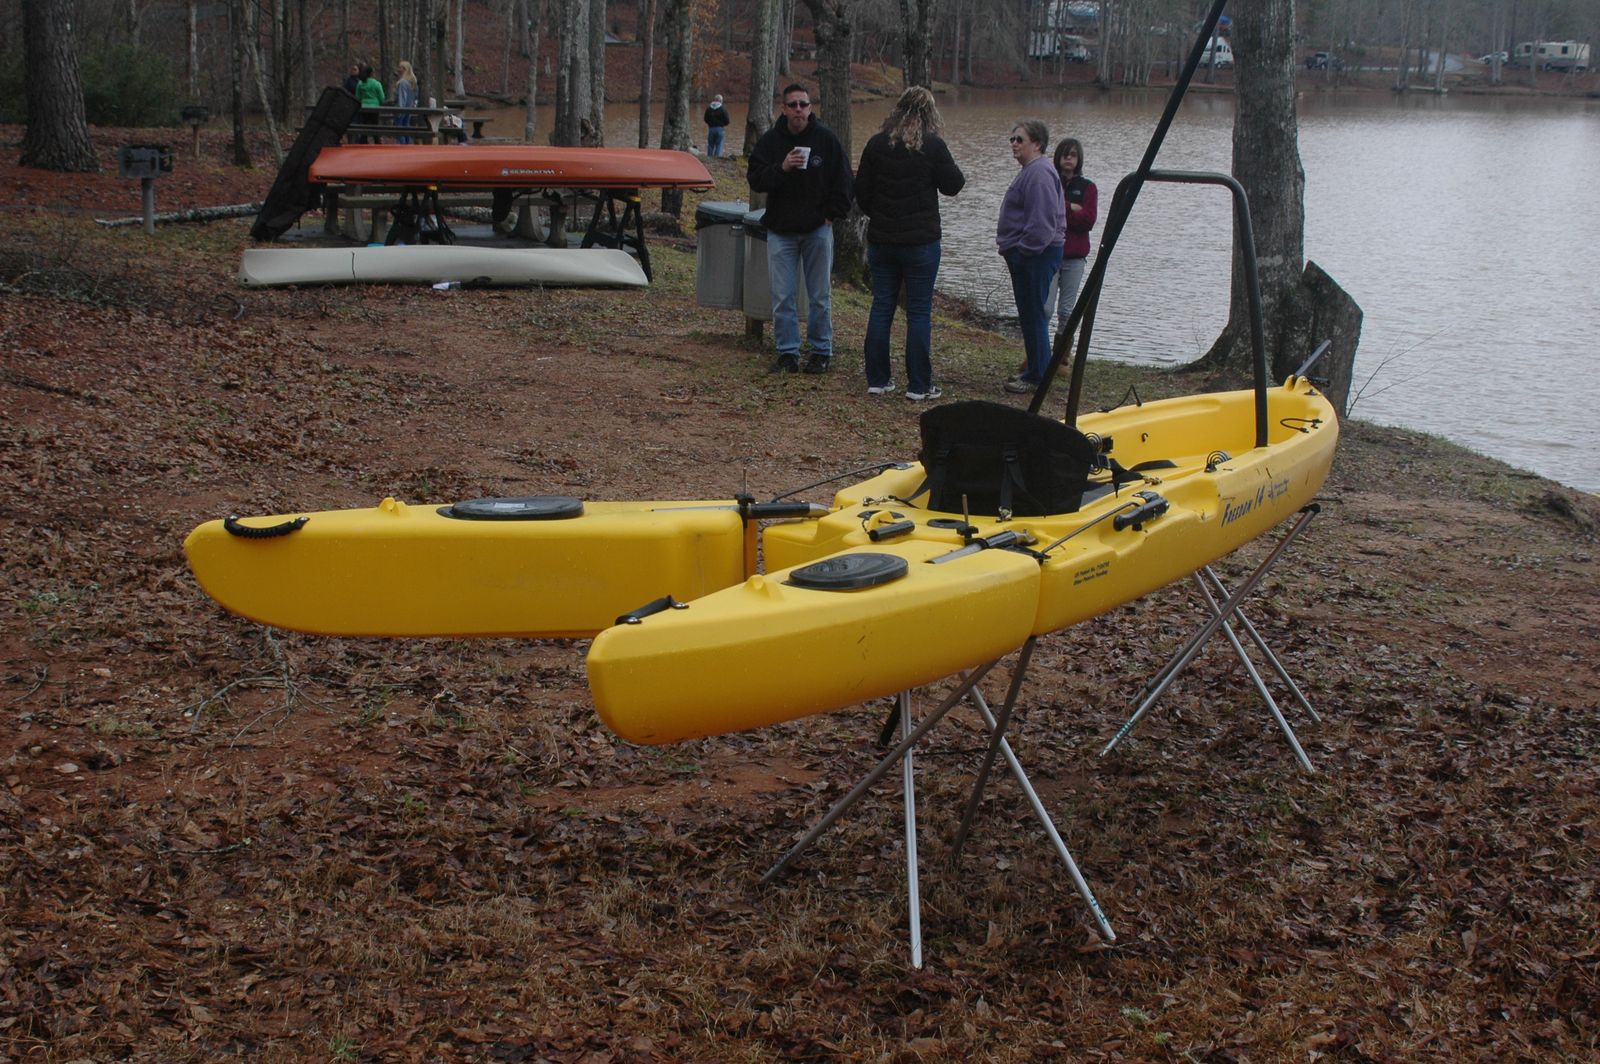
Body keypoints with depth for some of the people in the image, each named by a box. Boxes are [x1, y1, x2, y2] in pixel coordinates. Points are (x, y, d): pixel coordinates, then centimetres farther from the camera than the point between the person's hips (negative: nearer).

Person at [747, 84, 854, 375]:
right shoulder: (770, 140, 0)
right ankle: (787, 352, 10)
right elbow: (755, 179, -5)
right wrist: (781, 168, -21)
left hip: (818, 229, -1)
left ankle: (822, 351, 16)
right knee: (782, 297, 1)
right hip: (780, 230, 1)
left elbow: (843, 180, 4)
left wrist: (832, 214, -3)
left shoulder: (826, 139, -2)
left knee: (820, 296, 6)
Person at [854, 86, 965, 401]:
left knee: (881, 307, 11)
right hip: (920, 241, -3)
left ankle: (877, 380, 13)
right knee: (919, 311, 2)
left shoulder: (877, 143, 0)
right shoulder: (933, 145, -11)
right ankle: (918, 385, 4)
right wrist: (952, 167, 16)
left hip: (881, 240, 3)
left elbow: (861, 190, 5)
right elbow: (952, 185, -2)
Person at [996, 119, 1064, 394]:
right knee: (1030, 314, 16)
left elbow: (1042, 221, -25)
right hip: (1026, 256, 11)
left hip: (1035, 257, -11)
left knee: (1033, 315, -6)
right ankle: (1037, 369, 24)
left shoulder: (1039, 173, -18)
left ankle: (1037, 375, 0)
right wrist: (1011, 247, 20)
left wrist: (1024, 250, -18)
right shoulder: (1031, 170, 18)